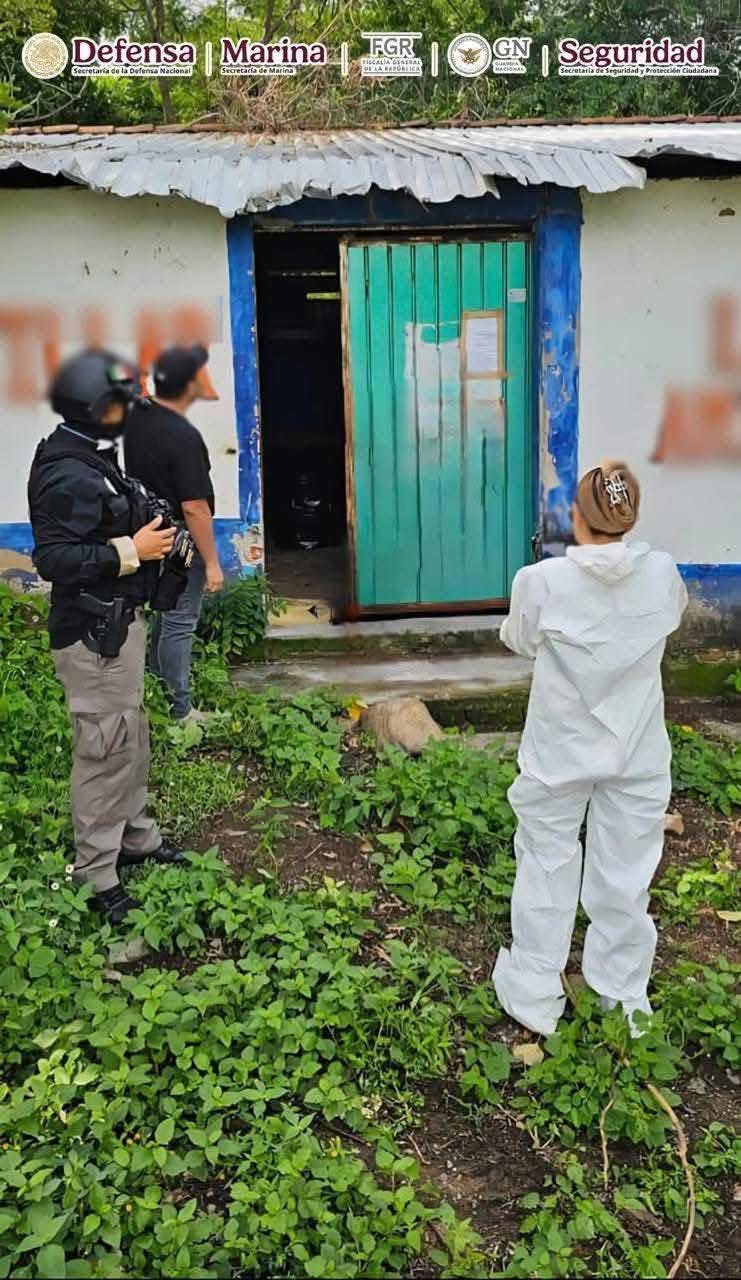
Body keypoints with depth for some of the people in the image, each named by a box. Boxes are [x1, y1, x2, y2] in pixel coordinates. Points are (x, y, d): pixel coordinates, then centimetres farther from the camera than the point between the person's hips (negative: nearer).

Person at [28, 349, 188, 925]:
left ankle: (137, 837, 37)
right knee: (105, 749, -1)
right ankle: (96, 874, 12)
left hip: (118, 622, 10)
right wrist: (132, 551, -23)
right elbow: (53, 559, -26)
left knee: (131, 737, 20)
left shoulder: (93, 460, 11)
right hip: (93, 634, -10)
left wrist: (149, 537, 5)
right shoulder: (67, 475, -21)